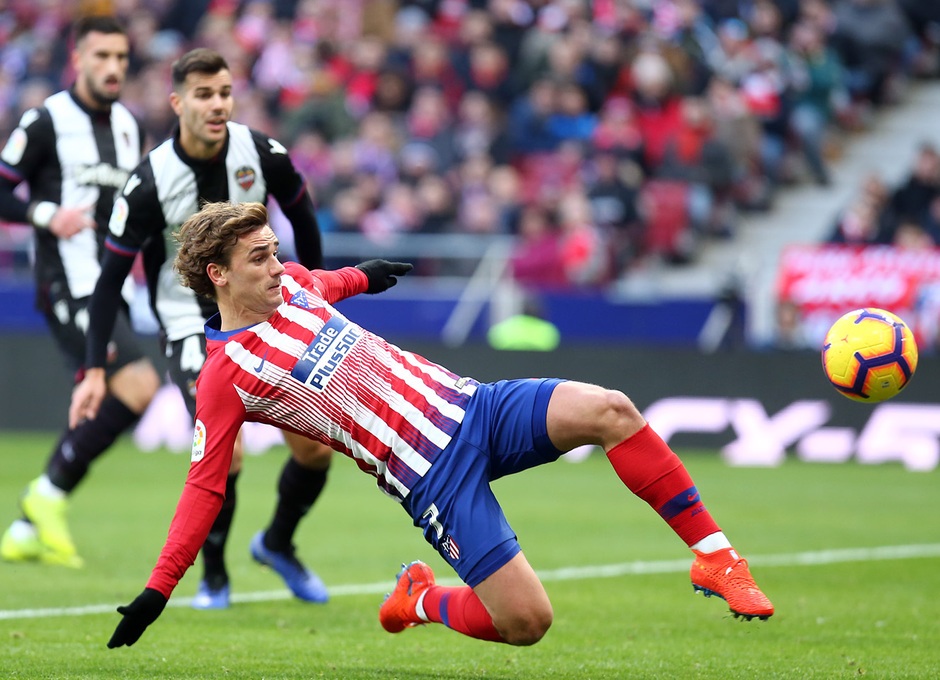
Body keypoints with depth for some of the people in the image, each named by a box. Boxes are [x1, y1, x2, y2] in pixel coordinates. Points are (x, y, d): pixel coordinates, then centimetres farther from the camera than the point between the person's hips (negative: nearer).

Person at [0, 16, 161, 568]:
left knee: (100, 410, 7)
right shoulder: (46, 122, -7)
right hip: (68, 288, -8)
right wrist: (47, 215, -20)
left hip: (113, 289, 8)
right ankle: (50, 493, -8)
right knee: (139, 385, -21)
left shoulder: (129, 126, 14)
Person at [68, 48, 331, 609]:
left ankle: (278, 544, 28)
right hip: (192, 327, -4)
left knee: (317, 447, -2)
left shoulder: (261, 153, -11)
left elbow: (302, 215, 10)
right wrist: (94, 369, -16)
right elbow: (112, 277, -12)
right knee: (226, 453, -21)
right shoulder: (150, 183, -19)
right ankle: (214, 577, 4)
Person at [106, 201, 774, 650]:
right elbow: (205, 486, -7)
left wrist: (360, 275, 51)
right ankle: (420, 600, 15)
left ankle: (714, 556, -10)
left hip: (468, 404, 7)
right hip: (432, 476, -6)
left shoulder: (292, 283, 9)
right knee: (526, 622, -18)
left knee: (609, 410, -18)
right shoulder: (225, 376, -9)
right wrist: (157, 591, -10)